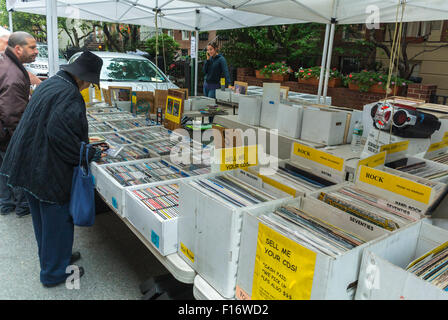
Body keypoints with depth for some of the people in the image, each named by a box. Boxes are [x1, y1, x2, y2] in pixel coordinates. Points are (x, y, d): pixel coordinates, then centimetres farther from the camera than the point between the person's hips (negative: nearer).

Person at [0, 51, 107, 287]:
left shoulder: (50, 83, 10)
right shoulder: (69, 95, -21)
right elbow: (61, 134, -29)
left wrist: (86, 148, 15)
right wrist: (91, 153, -15)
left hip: (28, 165, 10)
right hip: (48, 169, -10)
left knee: (43, 218, 22)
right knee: (57, 219, 7)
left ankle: (52, 257, 43)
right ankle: (55, 272, 23)